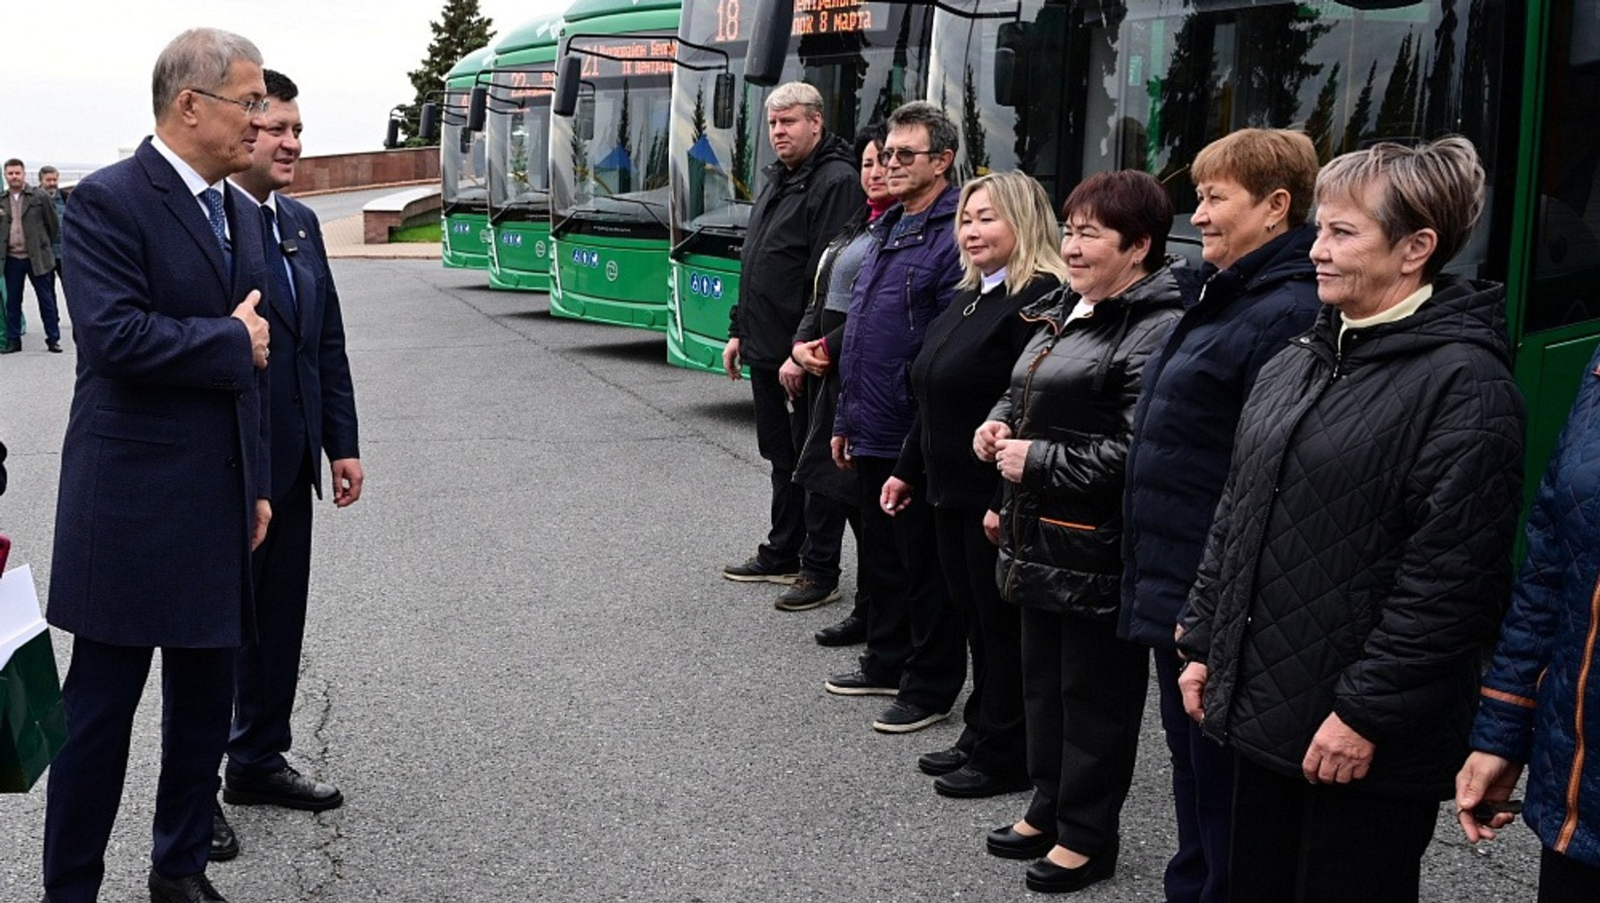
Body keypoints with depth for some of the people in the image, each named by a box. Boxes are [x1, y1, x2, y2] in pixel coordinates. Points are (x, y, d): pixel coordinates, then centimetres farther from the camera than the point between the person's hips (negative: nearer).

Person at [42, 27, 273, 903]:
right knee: (100, 705, 4)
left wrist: (257, 484, 15)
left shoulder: (241, 212, 12)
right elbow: (112, 335, -24)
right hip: (133, 499, -7)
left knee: (205, 698, 15)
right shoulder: (109, 200, -11)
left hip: (219, 499, 7)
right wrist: (229, 340, -12)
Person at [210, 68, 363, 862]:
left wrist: (342, 445, 11)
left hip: (288, 467, 8)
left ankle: (258, 761, 33)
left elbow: (328, 343, 13)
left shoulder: (301, 223, 10)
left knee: (279, 620, 17)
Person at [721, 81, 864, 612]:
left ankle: (820, 572, 9)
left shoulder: (836, 183, -15)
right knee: (782, 458, 19)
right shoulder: (776, 181, 16)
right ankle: (781, 555, 32)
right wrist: (738, 330, 19)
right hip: (765, 350, 10)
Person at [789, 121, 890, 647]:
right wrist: (801, 349, 3)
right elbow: (823, 297, 19)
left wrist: (828, 348, -12)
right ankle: (870, 611, 20)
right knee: (849, 494, 11)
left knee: (863, 495, -4)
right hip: (831, 373, 9)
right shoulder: (859, 225, 18)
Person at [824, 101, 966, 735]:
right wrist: (846, 419, 18)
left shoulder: (955, 236, -15)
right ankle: (886, 664, 35)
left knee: (924, 565, 4)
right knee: (881, 557, 20)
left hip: (916, 439, -9)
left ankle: (930, 688, 16)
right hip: (872, 433, 9)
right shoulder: (888, 229, 14)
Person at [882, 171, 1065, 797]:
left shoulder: (1041, 299, -17)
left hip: (999, 497, -9)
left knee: (1004, 626, 3)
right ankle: (980, 736, 30)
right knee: (974, 618, 17)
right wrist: (909, 472, 21)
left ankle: (1005, 757, 16)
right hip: (952, 492, 9)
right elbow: (932, 399, 21)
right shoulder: (970, 299, 15)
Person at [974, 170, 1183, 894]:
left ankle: (1088, 836, 20)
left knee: (1094, 692, 5)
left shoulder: (1156, 331, -18)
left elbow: (1137, 449, -25)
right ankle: (1048, 810, 36)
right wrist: (1001, 421, 7)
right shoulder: (1063, 311, 13)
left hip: (1098, 548, -9)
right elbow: (1027, 393, 28)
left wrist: (1037, 461, -19)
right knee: (1043, 677, 20)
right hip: (1040, 536, 10)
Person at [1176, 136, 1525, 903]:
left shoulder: (1463, 383, -14)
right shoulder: (1297, 364, 11)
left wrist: (1368, 712, -18)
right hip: (1263, 707, 8)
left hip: (1364, 737, -7)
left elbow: (1449, 572, -18)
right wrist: (1205, 644, 13)